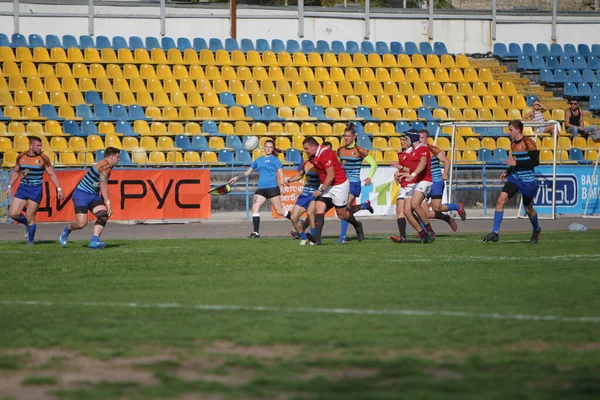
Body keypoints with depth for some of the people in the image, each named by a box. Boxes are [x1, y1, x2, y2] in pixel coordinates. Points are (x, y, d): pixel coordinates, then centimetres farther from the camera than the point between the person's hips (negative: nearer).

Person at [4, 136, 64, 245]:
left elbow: (52, 174, 1)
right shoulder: (21, 157, 5)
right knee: (13, 213, -4)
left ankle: (31, 240, 11)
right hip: (22, 188, 4)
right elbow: (15, 172, 18)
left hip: (36, 190, -4)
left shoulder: (43, 159, -4)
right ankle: (28, 224, 25)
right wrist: (9, 186, 15)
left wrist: (59, 189, -4)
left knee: (30, 217, -6)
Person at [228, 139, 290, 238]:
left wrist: (281, 186, -12)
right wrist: (236, 178, 16)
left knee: (279, 210, -4)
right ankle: (256, 232, -9)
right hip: (261, 189, 5)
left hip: (273, 188, -5)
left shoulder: (275, 160, 3)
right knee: (255, 207, -10)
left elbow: (281, 174, 0)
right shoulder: (258, 160, 16)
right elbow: (248, 172, 23)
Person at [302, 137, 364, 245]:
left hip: (339, 185, -9)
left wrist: (321, 190, -20)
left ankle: (357, 226, 36)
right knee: (319, 208, -11)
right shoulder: (314, 156, 5)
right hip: (326, 185, 9)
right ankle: (317, 238, -22)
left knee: (341, 214, 5)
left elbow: (331, 176, -25)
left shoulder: (325, 154, -25)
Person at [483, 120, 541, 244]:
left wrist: (516, 163, -22)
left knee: (528, 208, 10)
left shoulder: (528, 143, -14)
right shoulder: (513, 143, 9)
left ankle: (536, 230, 41)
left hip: (528, 180, -6)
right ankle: (495, 233, -16)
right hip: (514, 178, 6)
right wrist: (508, 172, 10)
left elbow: (535, 161, -19)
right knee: (501, 200, -14)